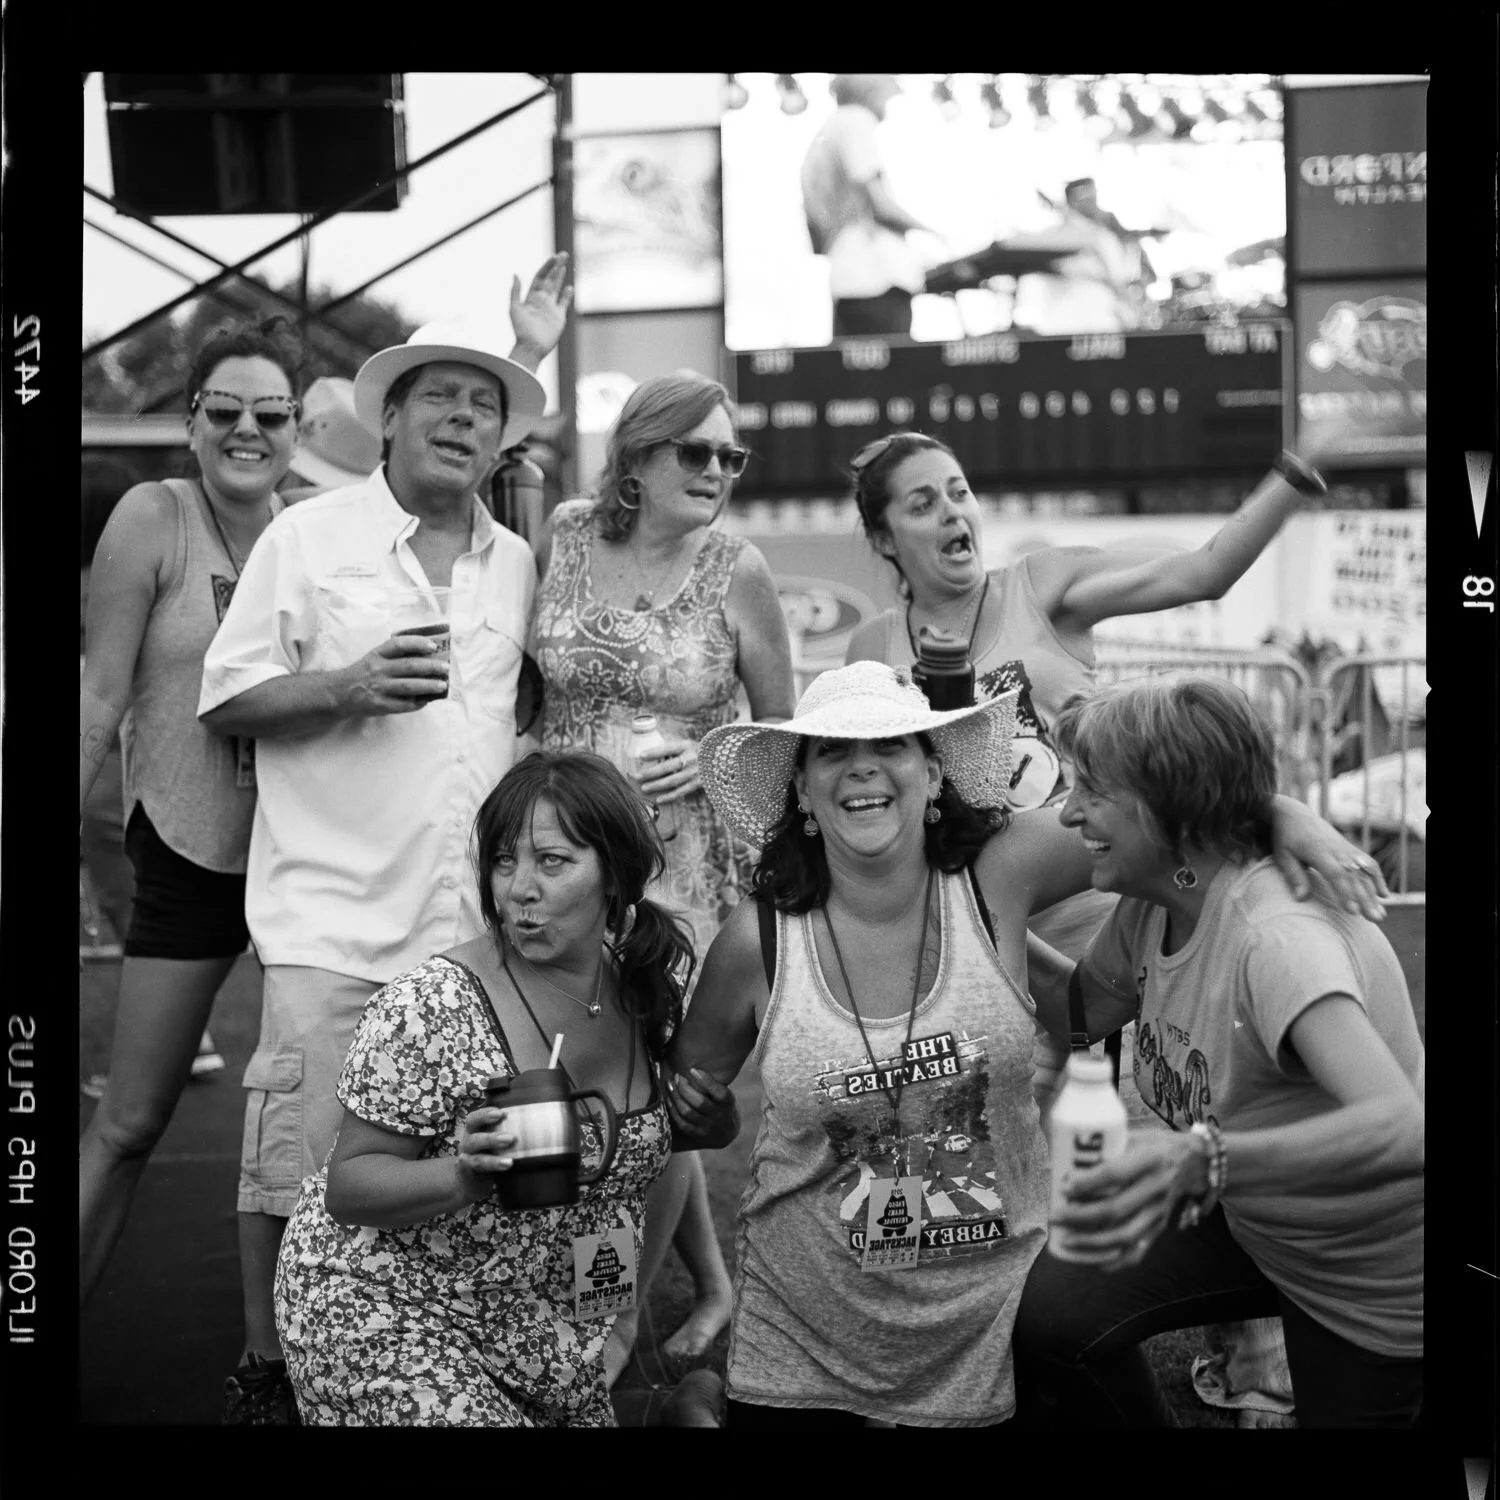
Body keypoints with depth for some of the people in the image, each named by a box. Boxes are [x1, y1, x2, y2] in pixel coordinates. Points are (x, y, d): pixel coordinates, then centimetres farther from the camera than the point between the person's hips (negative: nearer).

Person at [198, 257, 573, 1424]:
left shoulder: (516, 564, 14)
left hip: (476, 925, 4)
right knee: (295, 1162, -5)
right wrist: (347, 688, -14)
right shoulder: (310, 537, 0)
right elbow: (223, 703, -1)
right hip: (333, 921, -4)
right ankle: (266, 1375, 11)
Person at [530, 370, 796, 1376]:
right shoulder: (564, 537, 0)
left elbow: (781, 732, 6)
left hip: (685, 855, -3)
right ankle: (714, 1282, 32)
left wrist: (711, 761, -9)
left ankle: (620, 1320, 18)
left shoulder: (738, 572, -5)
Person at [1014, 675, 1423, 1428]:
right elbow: (1085, 1007, 10)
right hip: (1251, 1226, 7)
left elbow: (1402, 1128, -50)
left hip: (1378, 1287, -7)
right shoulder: (1152, 905, -10)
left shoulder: (1278, 939, -36)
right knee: (1048, 1312, -8)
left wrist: (1201, 1161, -66)